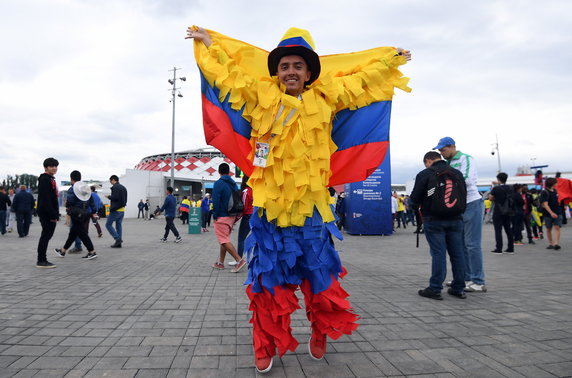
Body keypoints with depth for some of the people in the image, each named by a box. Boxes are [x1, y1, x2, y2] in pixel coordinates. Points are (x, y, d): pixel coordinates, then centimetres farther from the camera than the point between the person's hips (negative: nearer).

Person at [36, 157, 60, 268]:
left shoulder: (51, 180, 19)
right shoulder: (44, 180, -12)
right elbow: (45, 199, -21)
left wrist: (56, 214, 19)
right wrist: (52, 214, -24)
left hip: (50, 214, 10)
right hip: (46, 214, -10)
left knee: (47, 235, 13)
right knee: (46, 236, -6)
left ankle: (42, 260, 20)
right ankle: (41, 261, -1)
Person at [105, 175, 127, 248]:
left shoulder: (115, 187, -10)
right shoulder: (123, 187, 17)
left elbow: (115, 197, -21)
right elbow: (125, 199, 18)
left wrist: (109, 196, -4)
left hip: (115, 210, -8)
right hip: (122, 210, 8)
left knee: (108, 224, 1)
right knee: (119, 225, 10)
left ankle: (118, 238, -9)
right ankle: (118, 243, 9)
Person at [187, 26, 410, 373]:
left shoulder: (325, 99, 7)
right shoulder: (260, 96, 5)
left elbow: (361, 80, 19)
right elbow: (227, 71, 17)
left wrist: (390, 59, 30)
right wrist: (209, 43, 28)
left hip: (311, 209, 1)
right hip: (269, 208, 0)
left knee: (320, 278, 12)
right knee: (267, 282, 8)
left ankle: (320, 336, 36)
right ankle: (266, 348, 26)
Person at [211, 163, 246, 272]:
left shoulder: (218, 183, -11)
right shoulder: (234, 184, 11)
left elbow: (216, 201, -16)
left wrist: (215, 215, -9)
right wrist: (235, 216, 14)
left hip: (222, 217, -8)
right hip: (232, 216, 8)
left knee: (224, 241, -6)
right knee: (225, 239, 15)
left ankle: (239, 260, -15)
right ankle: (220, 263, 22)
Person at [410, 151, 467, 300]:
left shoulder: (425, 174, -6)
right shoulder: (457, 173, 12)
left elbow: (415, 199, -5)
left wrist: (418, 206, 16)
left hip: (434, 220, -5)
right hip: (455, 219, 5)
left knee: (438, 253, -4)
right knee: (457, 253, 9)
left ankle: (435, 289, -1)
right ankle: (459, 288, 17)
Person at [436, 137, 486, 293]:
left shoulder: (466, 159, -9)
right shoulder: (449, 163, 14)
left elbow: (466, 180, -23)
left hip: (472, 205, -9)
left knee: (472, 244, -7)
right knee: (461, 244, 13)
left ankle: (478, 282, 1)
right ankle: (466, 278, 23)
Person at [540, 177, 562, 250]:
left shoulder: (554, 190, 8)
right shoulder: (544, 192, -13)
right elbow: (545, 204, -22)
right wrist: (551, 213, -32)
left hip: (557, 213, 4)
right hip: (548, 214, -4)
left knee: (557, 227, -9)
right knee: (548, 229, 8)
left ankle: (556, 243, -14)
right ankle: (550, 243, 18)